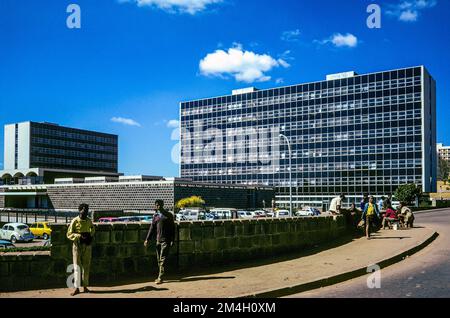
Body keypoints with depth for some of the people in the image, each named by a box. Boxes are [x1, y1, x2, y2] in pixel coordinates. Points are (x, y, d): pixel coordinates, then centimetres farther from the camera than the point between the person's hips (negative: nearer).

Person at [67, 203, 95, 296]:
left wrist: (90, 236, 2)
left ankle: (85, 286, 16)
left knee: (86, 267, 7)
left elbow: (92, 230, 22)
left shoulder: (89, 221, 4)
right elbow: (69, 234, -8)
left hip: (87, 246, 3)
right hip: (77, 246, -3)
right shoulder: (75, 221, -7)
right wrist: (80, 236, -20)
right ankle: (76, 288, 0)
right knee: (77, 267, -4)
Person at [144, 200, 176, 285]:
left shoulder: (169, 215, 0)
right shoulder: (156, 216, 12)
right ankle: (160, 277, 18)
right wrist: (147, 239, 6)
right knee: (159, 259, 8)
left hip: (166, 240, -5)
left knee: (163, 259, -9)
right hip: (158, 240, 5)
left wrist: (172, 240, -6)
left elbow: (172, 229, 0)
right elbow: (152, 228, 14)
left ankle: (160, 278, -10)